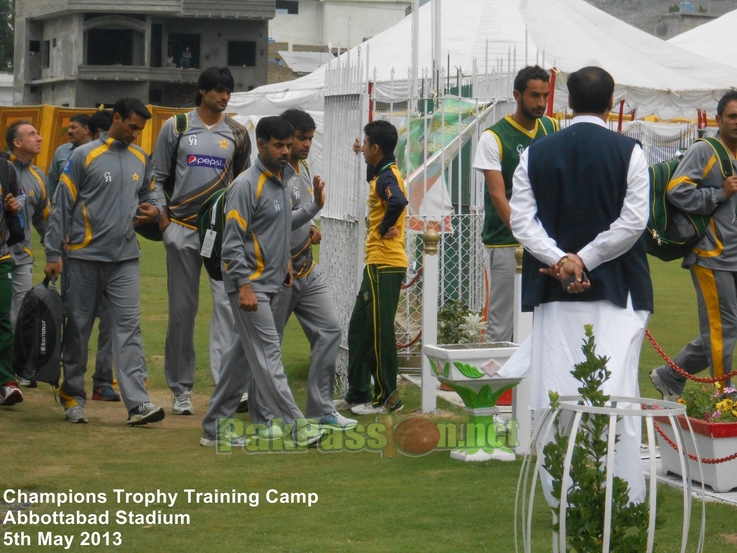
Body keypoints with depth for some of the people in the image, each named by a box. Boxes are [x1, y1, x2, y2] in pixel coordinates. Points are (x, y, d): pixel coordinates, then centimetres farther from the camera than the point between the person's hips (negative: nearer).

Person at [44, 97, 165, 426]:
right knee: (78, 328, 6)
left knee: (129, 327, -6)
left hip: (125, 259, 3)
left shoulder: (141, 159, 10)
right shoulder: (84, 156, -5)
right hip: (85, 257, -3)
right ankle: (73, 396, 19)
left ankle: (137, 402, -13)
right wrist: (53, 254, -7)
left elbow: (147, 193, 26)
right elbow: (62, 207, -5)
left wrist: (154, 209, 1)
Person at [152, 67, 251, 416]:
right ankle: (181, 388, 13)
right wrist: (161, 215, -3)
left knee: (228, 302, -13)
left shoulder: (238, 134, 9)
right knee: (182, 308, 4)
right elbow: (157, 175, 8)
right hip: (182, 229, 0)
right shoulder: (176, 128, 5)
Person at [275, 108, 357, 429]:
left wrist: (310, 229, 9)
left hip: (307, 270, 8)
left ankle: (320, 408, 9)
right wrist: (315, 207, -32)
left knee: (329, 330, 3)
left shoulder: (303, 169, 11)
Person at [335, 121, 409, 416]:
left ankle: (386, 399, 2)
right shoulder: (383, 173, 14)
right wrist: (367, 161, 24)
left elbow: (398, 201, -36)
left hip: (385, 266, -10)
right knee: (359, 328, 15)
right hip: (378, 263, 10)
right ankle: (357, 394, 21)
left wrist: (385, 228, -21)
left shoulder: (387, 177, -15)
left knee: (379, 332, -5)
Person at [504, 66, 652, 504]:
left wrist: (559, 261, -8)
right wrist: (586, 260, -6)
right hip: (616, 289, -2)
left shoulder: (536, 154, 5)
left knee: (556, 394, 4)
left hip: (553, 291, 2)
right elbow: (634, 221, -8)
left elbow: (521, 219, -1)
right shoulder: (629, 152, -2)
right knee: (616, 393, -1)